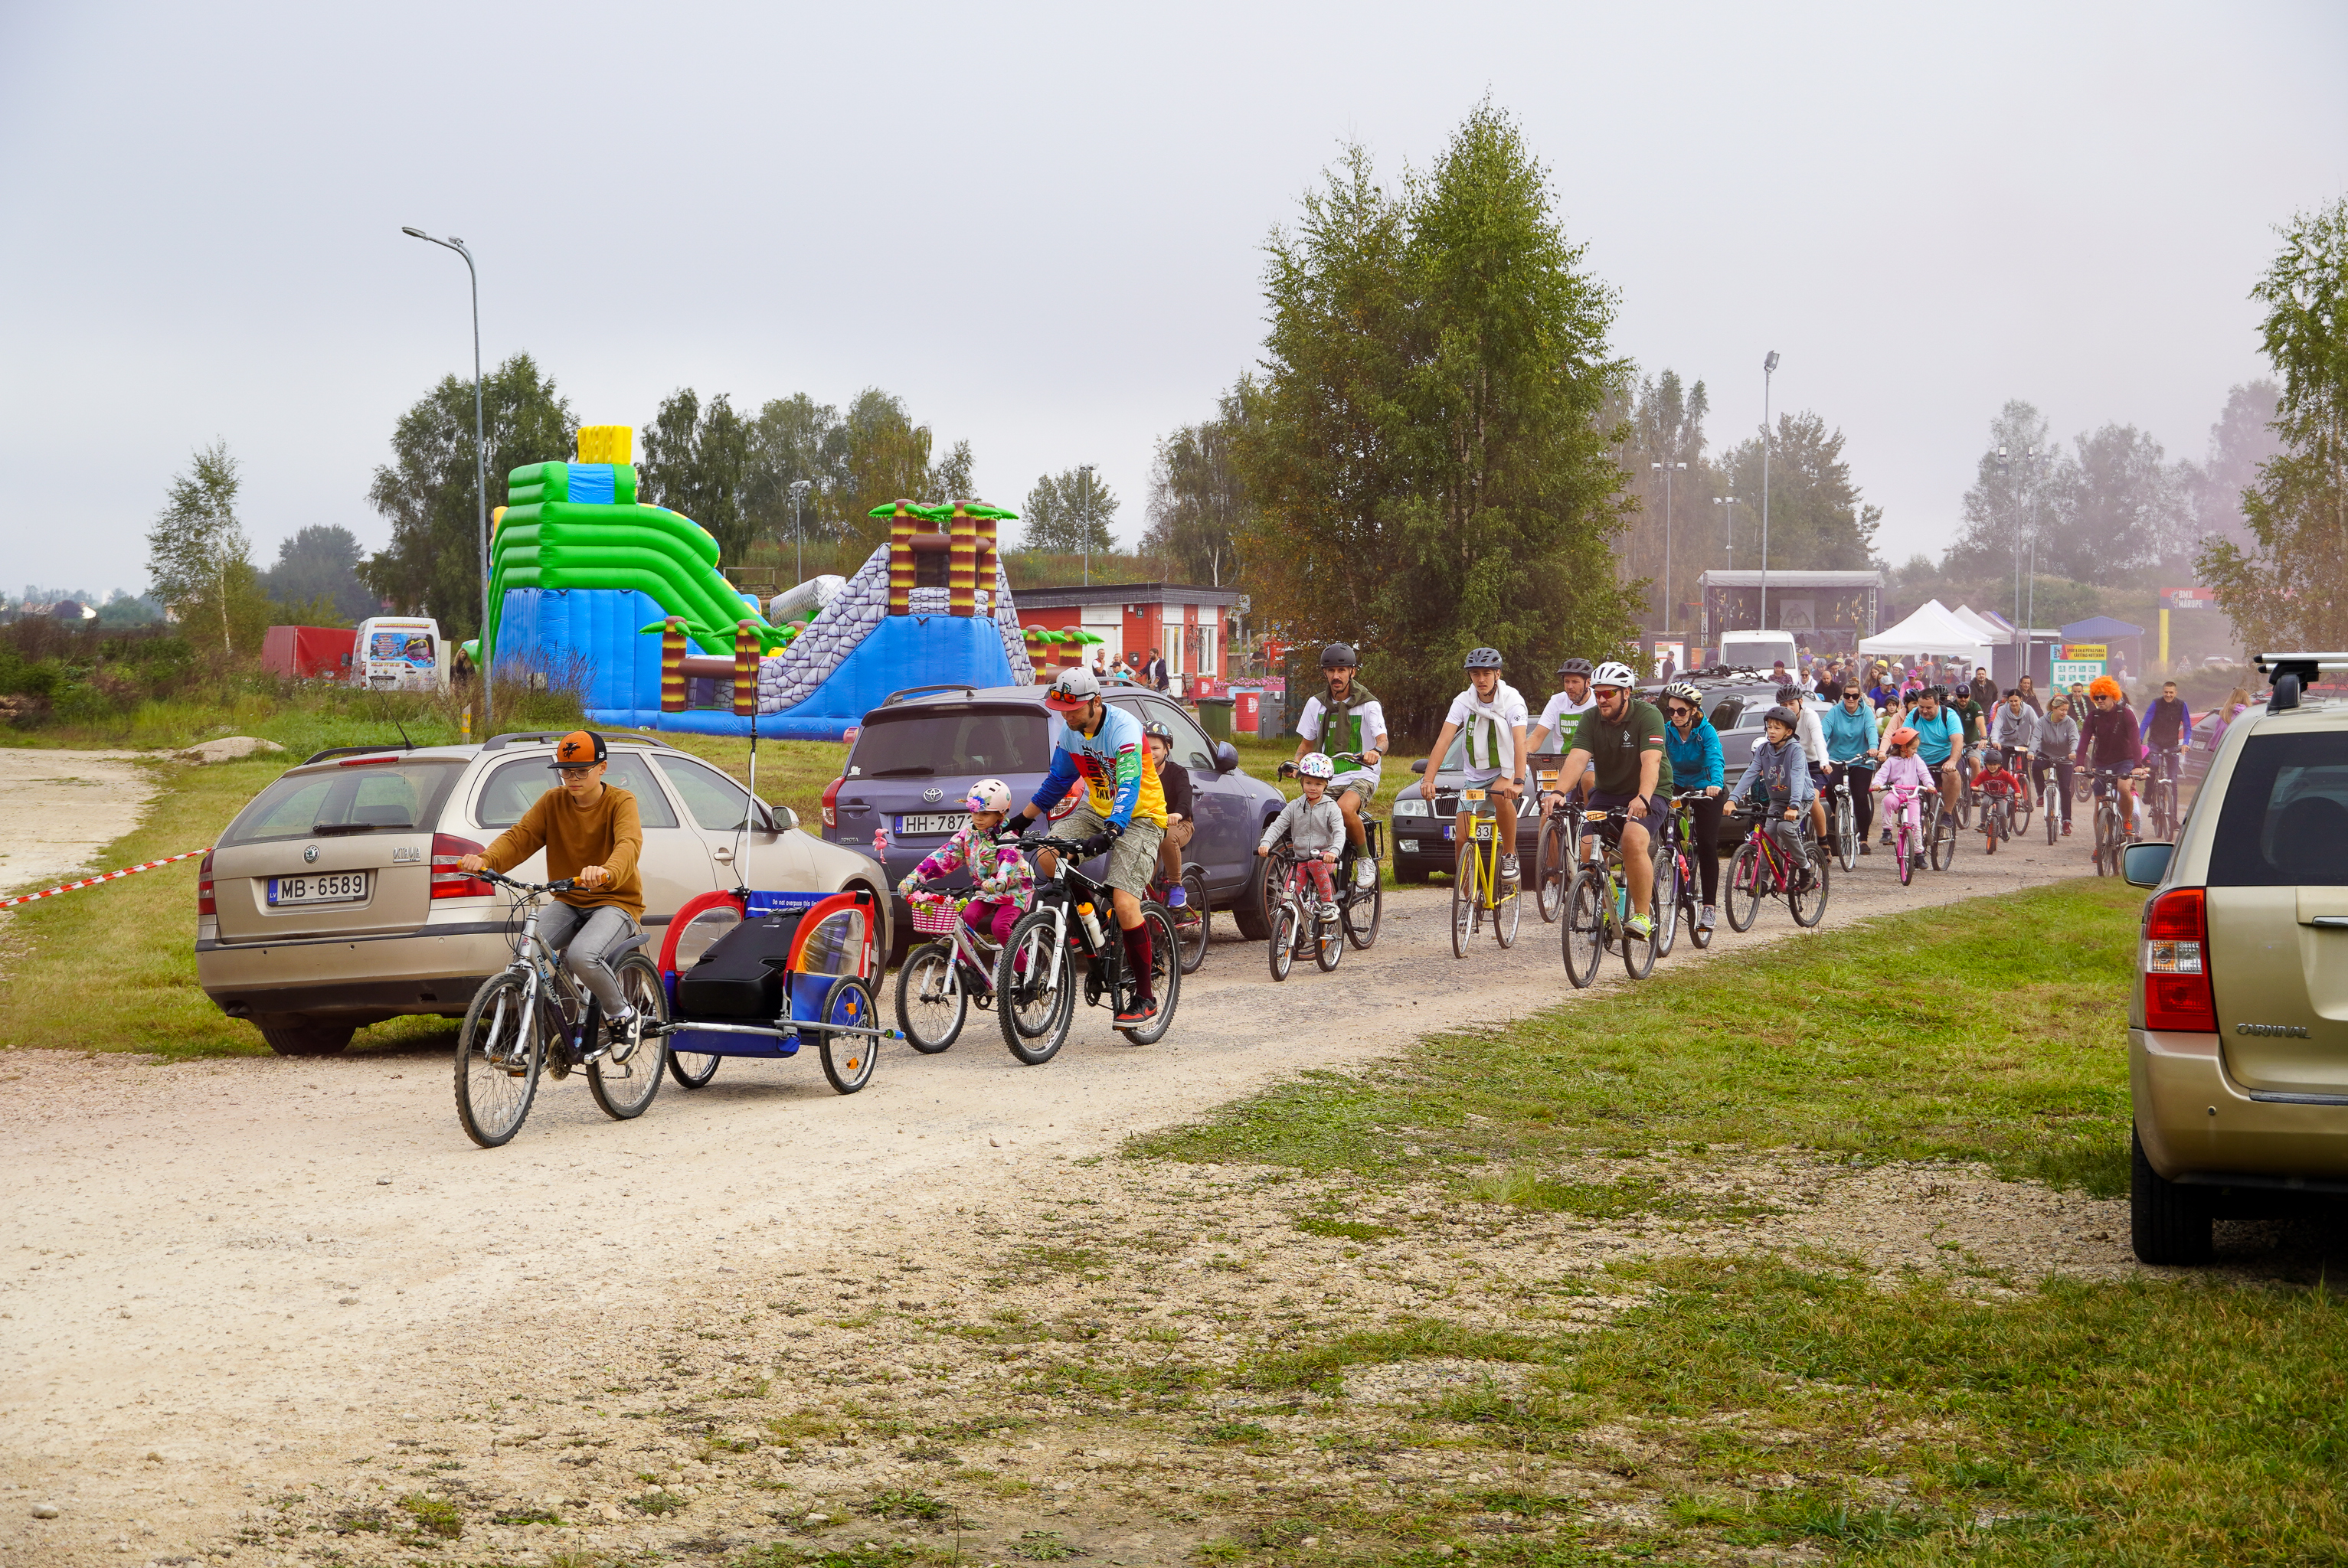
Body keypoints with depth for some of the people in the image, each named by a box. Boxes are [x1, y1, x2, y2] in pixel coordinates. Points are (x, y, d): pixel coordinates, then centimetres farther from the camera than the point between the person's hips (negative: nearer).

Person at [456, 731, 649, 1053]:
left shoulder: (621, 802, -9)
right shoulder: (552, 802, 4)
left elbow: (629, 845, -29)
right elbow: (519, 836, -9)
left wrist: (607, 872, -53)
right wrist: (485, 860, -32)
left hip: (615, 902, -4)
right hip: (568, 902, 4)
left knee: (582, 956, -34)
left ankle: (623, 1017, -7)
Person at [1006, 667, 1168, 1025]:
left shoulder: (1123, 728, -25)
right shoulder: (1069, 733, -2)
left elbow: (1128, 786, -35)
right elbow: (1057, 781, 13)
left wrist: (1109, 833, -49)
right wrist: (1021, 819, 12)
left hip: (1139, 816, -7)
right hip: (1097, 809, 7)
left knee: (1124, 902, -21)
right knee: (1047, 856, -18)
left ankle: (1146, 997, -10)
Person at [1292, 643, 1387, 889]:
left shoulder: (1368, 704, -2)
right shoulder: (1316, 704, 10)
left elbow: (1382, 739, -16)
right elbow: (1306, 743, 16)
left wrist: (1376, 751, -41)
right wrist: (1296, 763, -6)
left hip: (1361, 777, -4)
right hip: (1327, 779, 4)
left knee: (1344, 808, -37)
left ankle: (1365, 860, -13)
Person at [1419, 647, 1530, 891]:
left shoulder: (1512, 700, -15)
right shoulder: (1463, 702, -8)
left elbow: (1519, 742, -27)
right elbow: (1444, 740, -18)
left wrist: (1518, 782, -43)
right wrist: (1428, 779, -32)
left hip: (1506, 771, -3)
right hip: (1475, 777, 3)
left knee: (1502, 797, -38)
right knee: (1462, 838, -9)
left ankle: (1509, 855, -17)